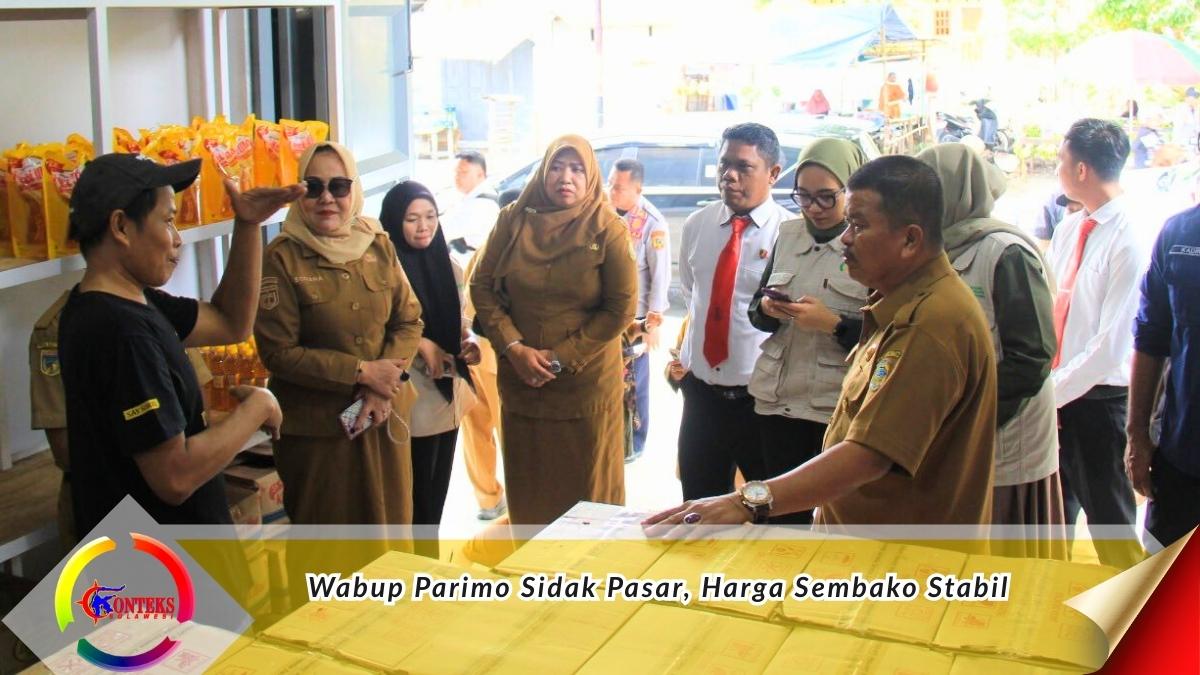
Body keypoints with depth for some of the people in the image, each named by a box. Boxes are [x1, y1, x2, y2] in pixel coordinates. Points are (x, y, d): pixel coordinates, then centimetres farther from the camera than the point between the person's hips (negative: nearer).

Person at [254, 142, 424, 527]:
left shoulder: (378, 245, 2)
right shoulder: (282, 257, -11)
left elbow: (410, 320, 4)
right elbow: (278, 352, -13)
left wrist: (384, 386, -12)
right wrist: (362, 372, -17)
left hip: (384, 417, 4)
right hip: (316, 427, -4)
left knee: (391, 523, 17)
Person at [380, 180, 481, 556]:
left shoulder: (447, 265, 10)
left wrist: (468, 343, -2)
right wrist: (421, 345, -21)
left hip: (448, 392, 7)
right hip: (411, 395, -7)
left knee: (438, 490, 15)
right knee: (416, 495, 0)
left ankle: (429, 552, 28)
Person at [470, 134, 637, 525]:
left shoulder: (607, 228, -7)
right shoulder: (512, 220, 0)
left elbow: (621, 308, -8)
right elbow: (482, 286, 2)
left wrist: (561, 357, -12)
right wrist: (513, 348, -10)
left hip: (586, 381, -2)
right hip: (520, 378, 3)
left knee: (586, 487, 8)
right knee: (527, 483, 14)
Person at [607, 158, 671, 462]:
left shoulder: (652, 222, -15)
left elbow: (661, 276, -12)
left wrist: (653, 322, -12)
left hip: (634, 317, -4)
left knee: (634, 382, 8)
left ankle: (634, 443, 24)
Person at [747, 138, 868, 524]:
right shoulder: (788, 235, 10)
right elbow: (756, 311, 16)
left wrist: (833, 324, -21)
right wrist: (766, 309, -6)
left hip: (839, 407, -5)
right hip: (777, 399, 5)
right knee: (783, 515, 13)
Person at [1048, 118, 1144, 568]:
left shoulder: (1129, 240, -18)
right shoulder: (1068, 229, 5)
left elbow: (1112, 344, -20)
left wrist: (1054, 390, -17)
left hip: (1098, 399, -7)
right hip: (1054, 396, 7)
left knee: (1109, 520, 8)